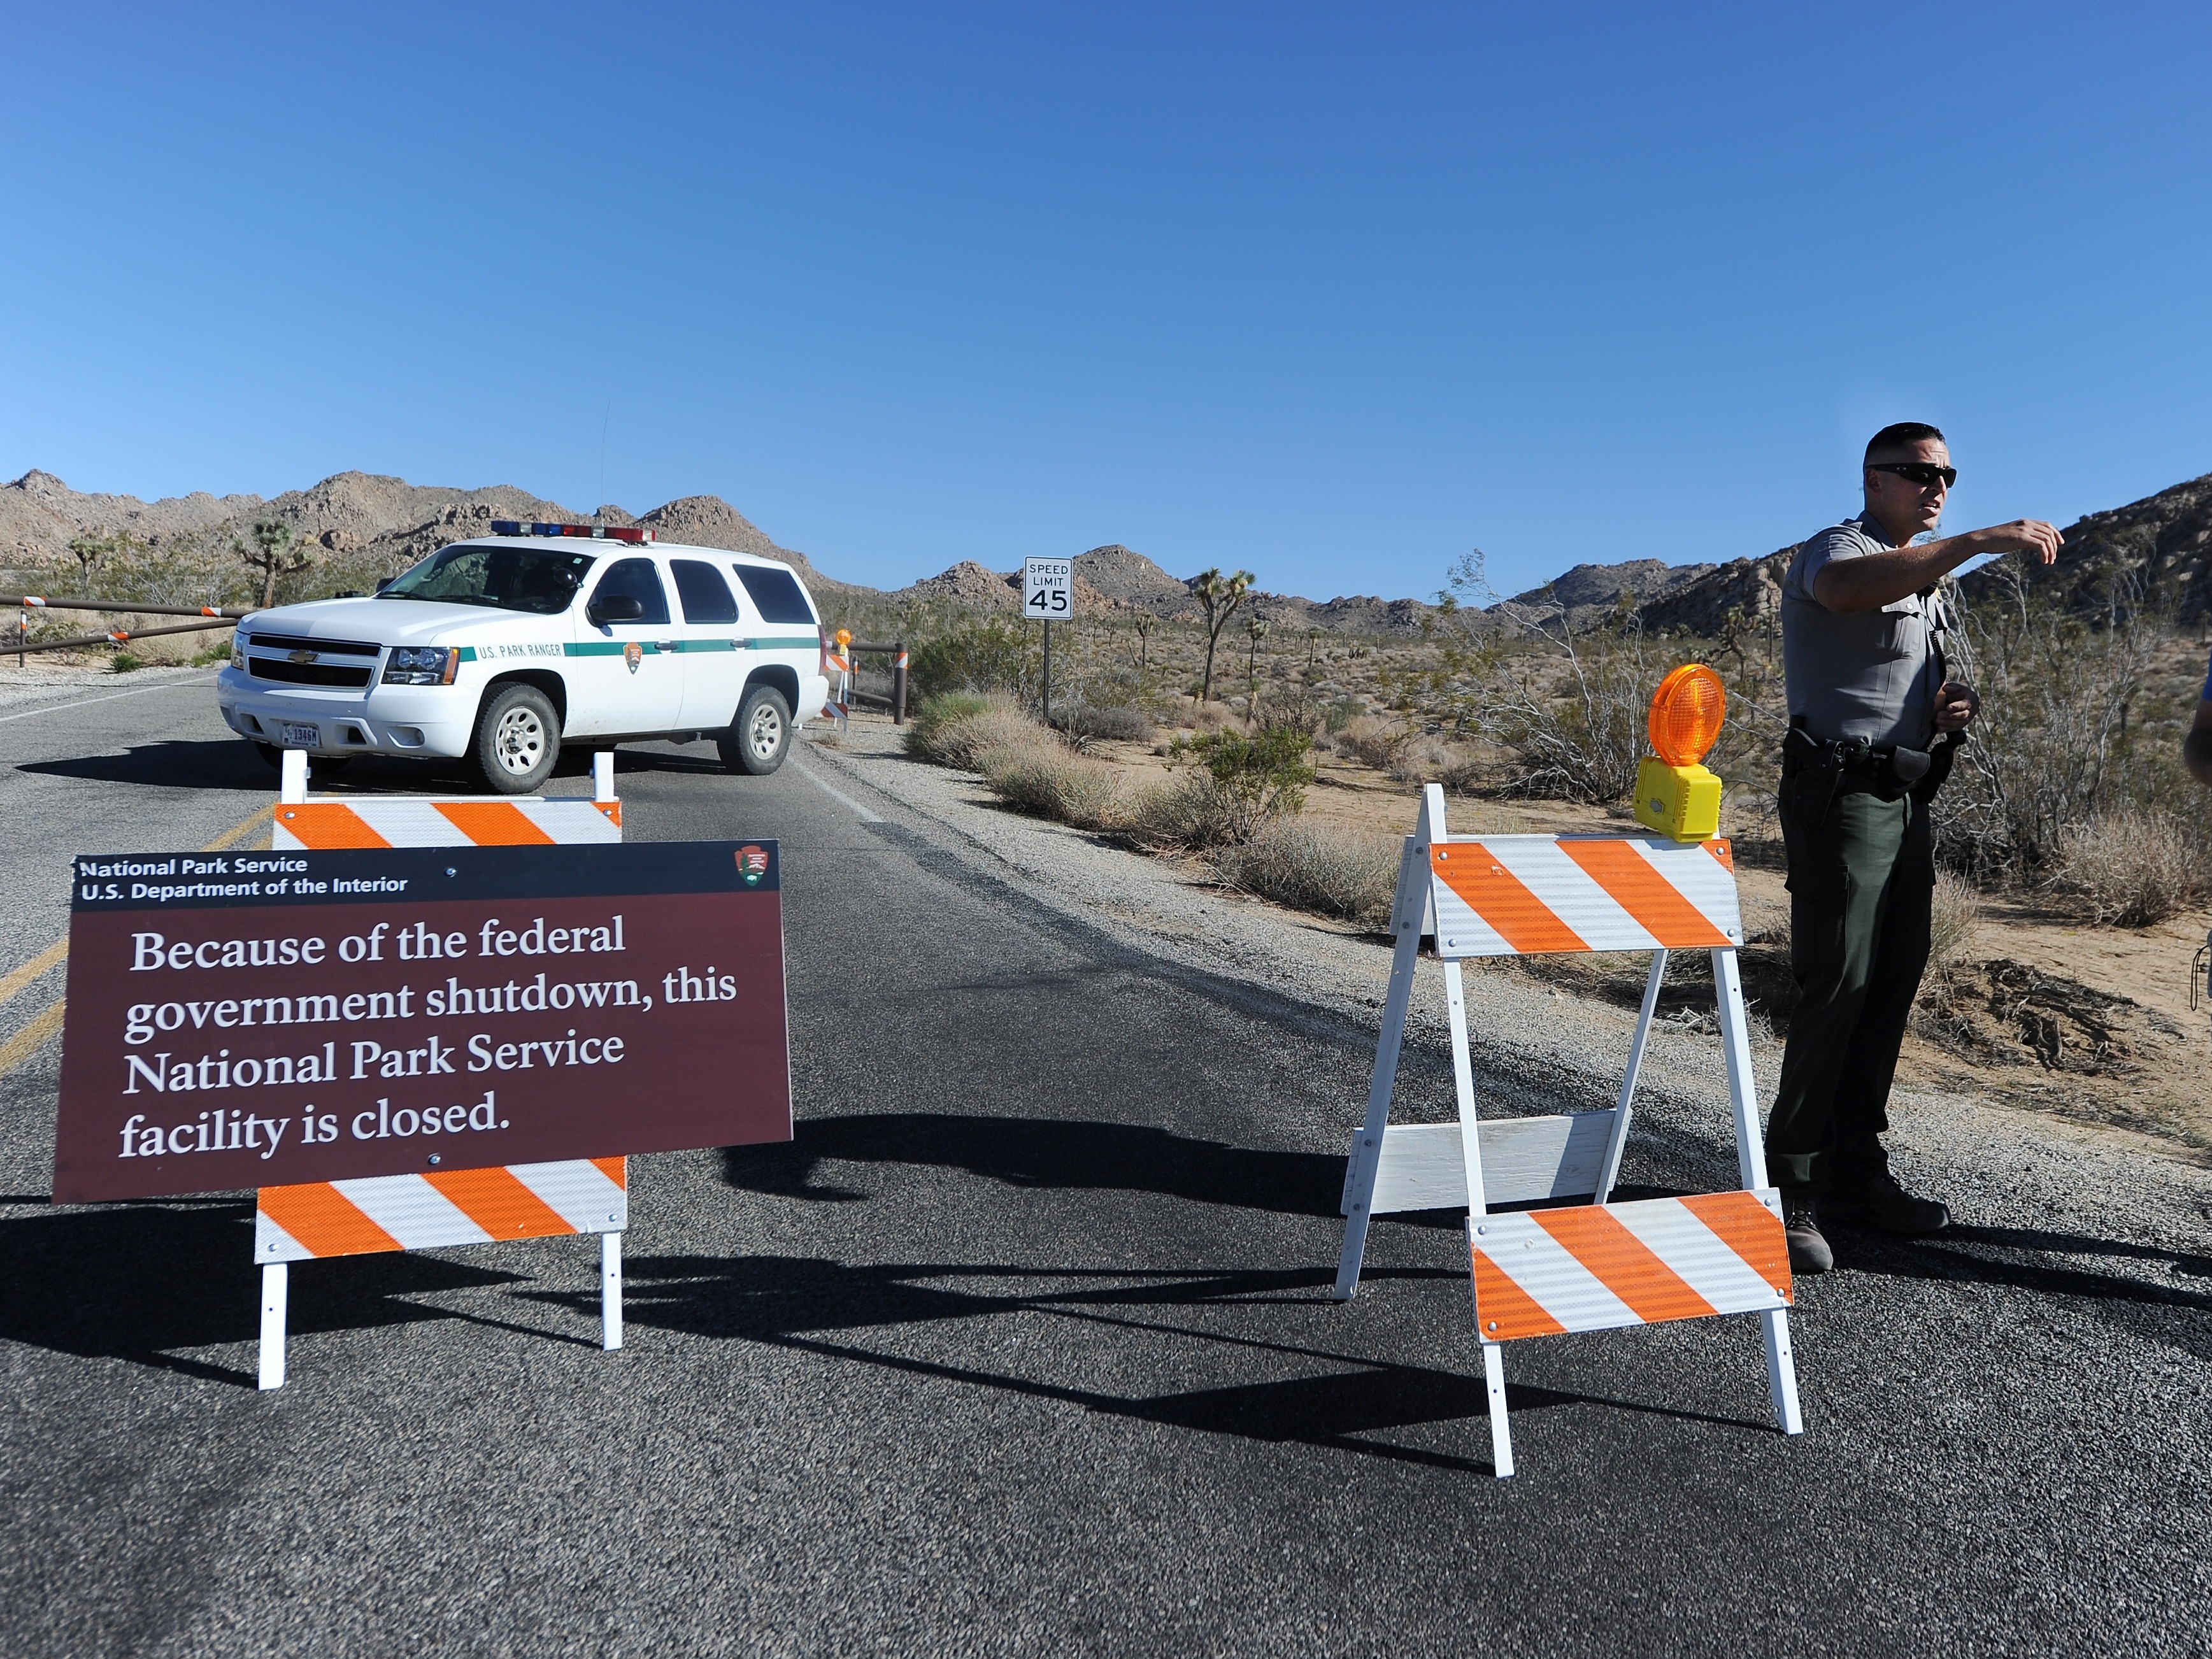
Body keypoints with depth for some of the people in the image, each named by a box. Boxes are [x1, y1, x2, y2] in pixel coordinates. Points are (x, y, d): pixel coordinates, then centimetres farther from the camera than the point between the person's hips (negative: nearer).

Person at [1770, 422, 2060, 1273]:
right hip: (1843, 795, -9)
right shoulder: (1837, 549, -6)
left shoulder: (1926, 580, 24)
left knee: (1893, 984, 9)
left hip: (1907, 800, 9)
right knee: (1838, 987, -12)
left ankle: (1855, 1167, 19)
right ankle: (1788, 1185, -7)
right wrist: (1982, 541, -38)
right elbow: (1847, 589, -33)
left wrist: (1949, 711, 8)